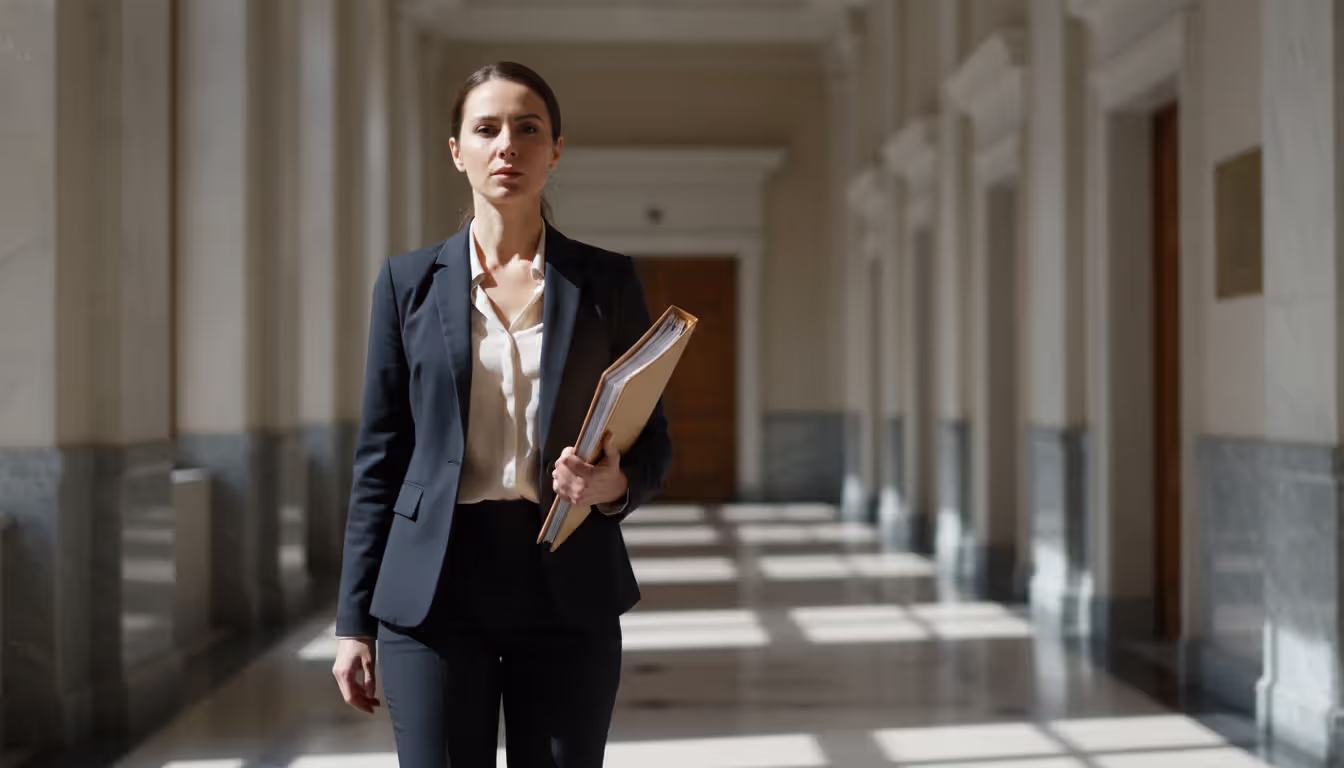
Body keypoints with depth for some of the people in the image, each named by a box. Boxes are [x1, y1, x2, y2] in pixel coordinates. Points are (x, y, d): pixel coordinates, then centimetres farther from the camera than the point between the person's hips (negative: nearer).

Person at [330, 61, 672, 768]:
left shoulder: (607, 282, 6)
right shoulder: (409, 281, 6)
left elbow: (652, 440, 10)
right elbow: (379, 458, 6)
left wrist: (615, 484, -14)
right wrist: (353, 623, 3)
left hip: (568, 587, 1)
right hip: (435, 586, 0)